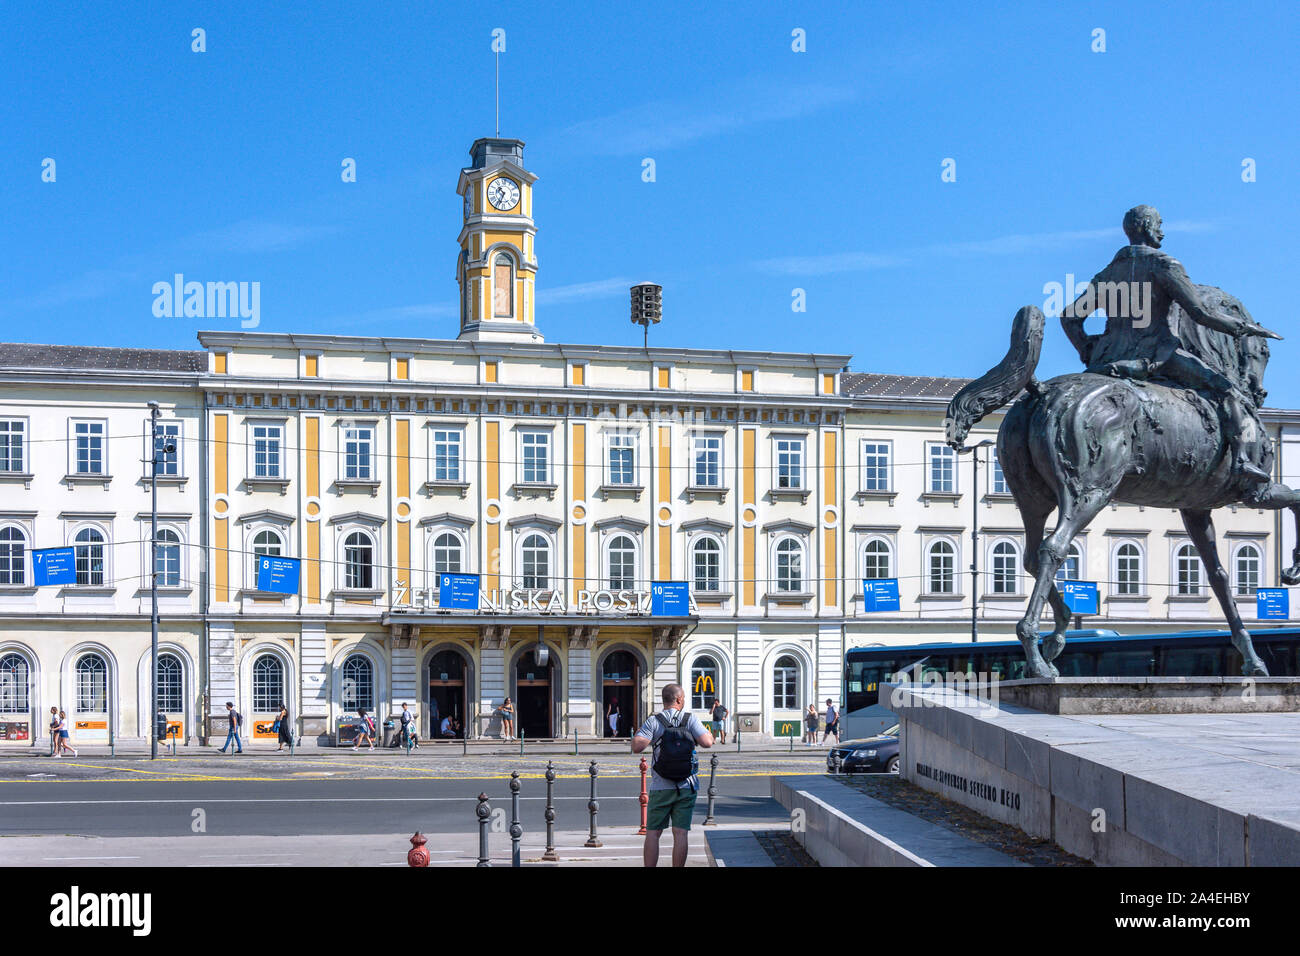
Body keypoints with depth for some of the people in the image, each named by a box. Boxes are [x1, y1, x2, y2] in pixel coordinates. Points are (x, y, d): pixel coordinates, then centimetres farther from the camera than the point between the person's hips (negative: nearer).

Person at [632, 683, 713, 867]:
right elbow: (707, 742, -14)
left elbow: (637, 747, -16)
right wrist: (708, 733, 9)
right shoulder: (690, 719, -2)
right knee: (681, 833, 3)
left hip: (660, 788, 0)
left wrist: (639, 732, 5)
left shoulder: (653, 721, -4)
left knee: (653, 833, 6)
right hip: (686, 786, 0)